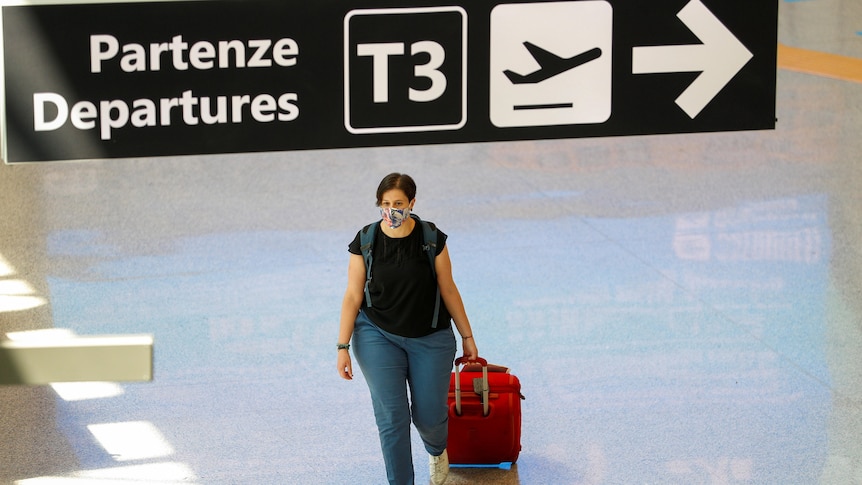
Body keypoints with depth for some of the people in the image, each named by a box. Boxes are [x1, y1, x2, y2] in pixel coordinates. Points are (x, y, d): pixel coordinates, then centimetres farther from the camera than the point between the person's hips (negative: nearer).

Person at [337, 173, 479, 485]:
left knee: (429, 415, 5)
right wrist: (343, 347, -7)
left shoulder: (431, 239, -10)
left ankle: (437, 451, 42)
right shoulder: (365, 242, -9)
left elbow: (448, 289, -1)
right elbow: (353, 296, -4)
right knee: (391, 418, -9)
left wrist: (467, 336, 4)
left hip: (430, 338, 0)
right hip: (379, 336, 0)